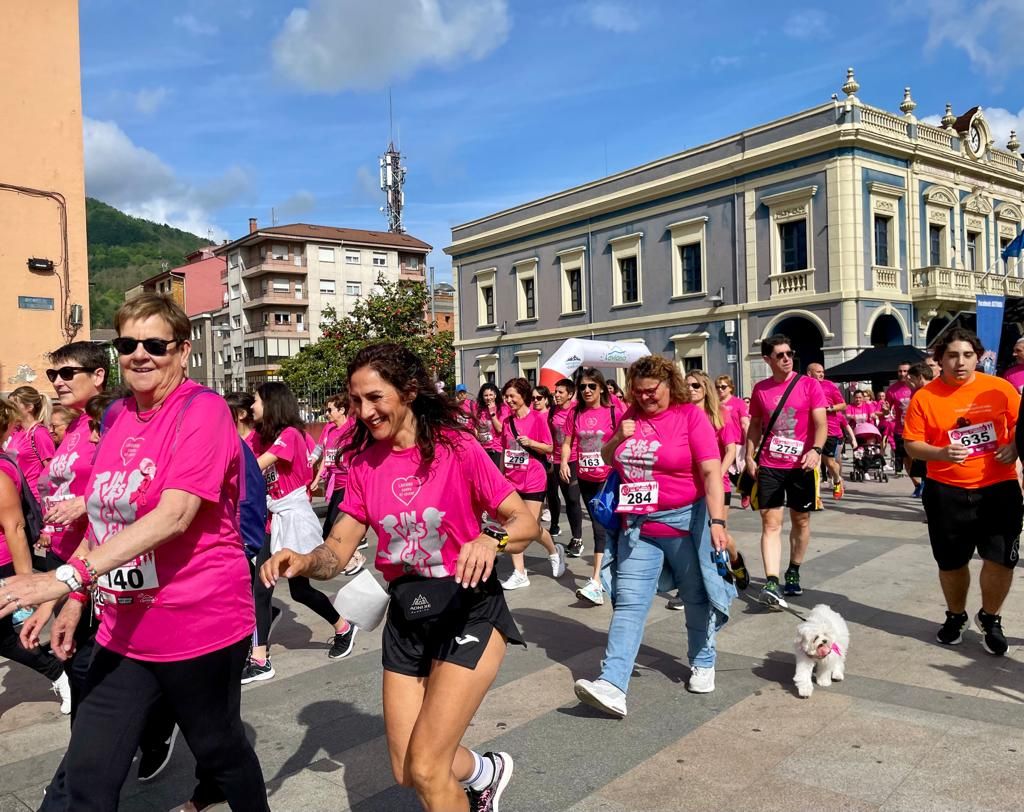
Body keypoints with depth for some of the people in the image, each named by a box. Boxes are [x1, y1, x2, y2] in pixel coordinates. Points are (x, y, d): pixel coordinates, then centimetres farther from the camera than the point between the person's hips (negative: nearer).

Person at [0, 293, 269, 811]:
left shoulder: (203, 409, -16)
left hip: (199, 624, -6)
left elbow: (175, 514, -28)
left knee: (219, 749, 14)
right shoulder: (118, 416, 7)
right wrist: (77, 599, 12)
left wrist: (67, 576, -33)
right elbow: (108, 518, 16)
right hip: (124, 628, 6)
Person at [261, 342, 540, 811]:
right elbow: (338, 551, -2)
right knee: (406, 771, 13)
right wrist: (302, 561, -24)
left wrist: (491, 538, -34)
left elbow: (527, 522, -13)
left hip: (469, 609, -5)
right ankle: (485, 773, 43)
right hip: (404, 614, 6)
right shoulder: (364, 464, 0)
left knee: (425, 768, -6)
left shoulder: (457, 448, -14)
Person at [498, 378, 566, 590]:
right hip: (512, 479, 5)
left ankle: (554, 551, 27)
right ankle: (519, 573, 8)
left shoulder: (538, 418, -7)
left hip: (533, 479, -5)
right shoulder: (507, 421, 8)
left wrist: (530, 442, -20)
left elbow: (549, 448, -5)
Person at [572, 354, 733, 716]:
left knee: (697, 598, 13)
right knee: (628, 604, -3)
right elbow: (608, 458, 17)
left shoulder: (691, 415, -9)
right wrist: (619, 439, -4)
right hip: (637, 524, 4)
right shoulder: (631, 415, 6)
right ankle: (612, 685, -7)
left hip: (685, 521, -4)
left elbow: (711, 472, -15)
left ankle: (702, 663, 35)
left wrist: (717, 521, -22)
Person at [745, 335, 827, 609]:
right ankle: (771, 583, -11)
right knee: (770, 522, -6)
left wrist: (816, 450, -24)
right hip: (769, 465, 1)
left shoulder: (809, 384, -2)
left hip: (801, 464, -1)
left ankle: (793, 573, 29)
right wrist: (749, 456, 4)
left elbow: (821, 423, -7)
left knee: (801, 520, 11)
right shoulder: (760, 389, 5)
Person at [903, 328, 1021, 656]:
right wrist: (941, 453, -23)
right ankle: (956, 616, 36)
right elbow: (911, 444, -5)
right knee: (951, 562, 11)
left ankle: (990, 618, 26)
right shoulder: (924, 397, -6)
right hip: (947, 493, 0)